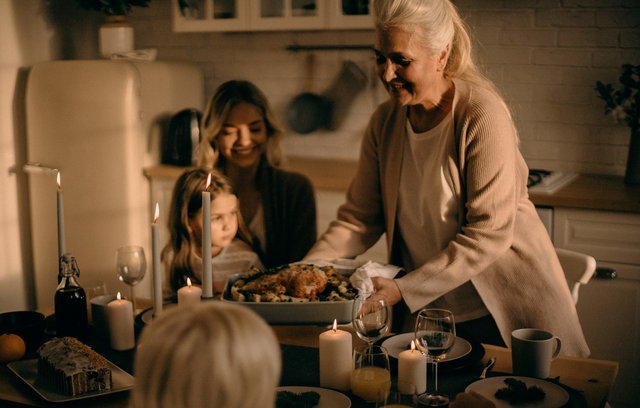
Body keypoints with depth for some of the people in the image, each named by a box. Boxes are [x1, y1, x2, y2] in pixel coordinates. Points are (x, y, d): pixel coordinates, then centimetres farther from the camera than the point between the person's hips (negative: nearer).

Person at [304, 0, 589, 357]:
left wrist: (405, 289, -26)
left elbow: (489, 234, -22)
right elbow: (358, 219, 0)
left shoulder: (482, 116, -20)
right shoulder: (385, 122, -2)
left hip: (503, 308, -4)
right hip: (426, 311, 5)